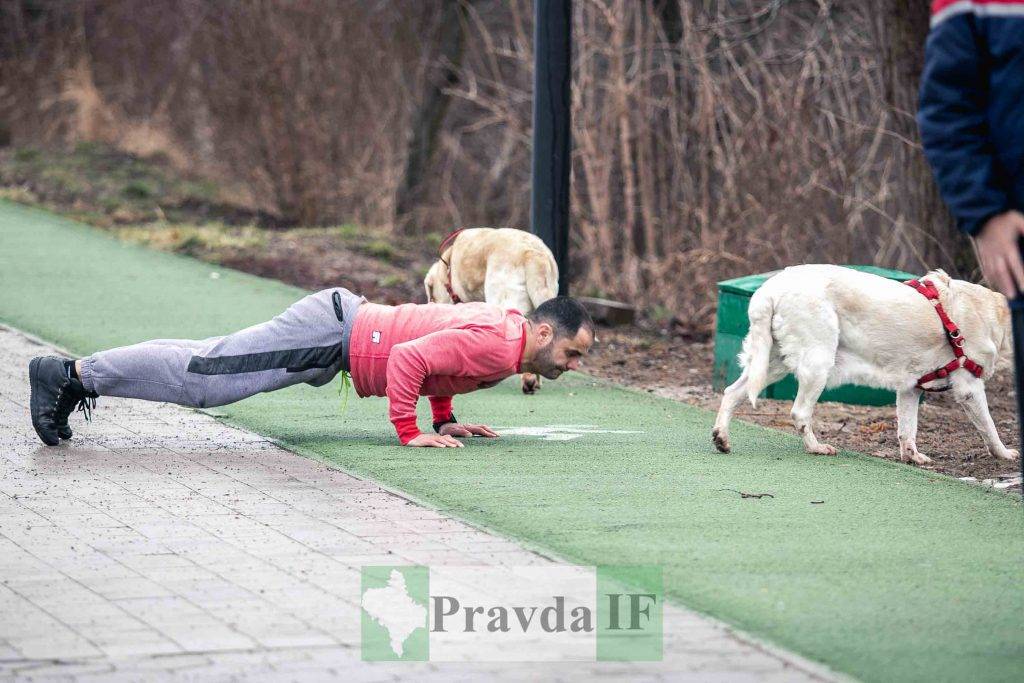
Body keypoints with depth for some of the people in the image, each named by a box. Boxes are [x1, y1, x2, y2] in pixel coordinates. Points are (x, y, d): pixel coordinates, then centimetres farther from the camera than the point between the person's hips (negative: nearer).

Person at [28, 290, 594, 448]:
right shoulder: (496, 345, -21)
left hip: (346, 323, 9)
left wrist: (444, 420, 19)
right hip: (333, 335, -9)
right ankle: (70, 374, -5)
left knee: (205, 367, 13)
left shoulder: (503, 325, 10)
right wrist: (410, 432, -22)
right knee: (198, 375, -9)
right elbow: (409, 358, -30)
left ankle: (77, 378, 17)